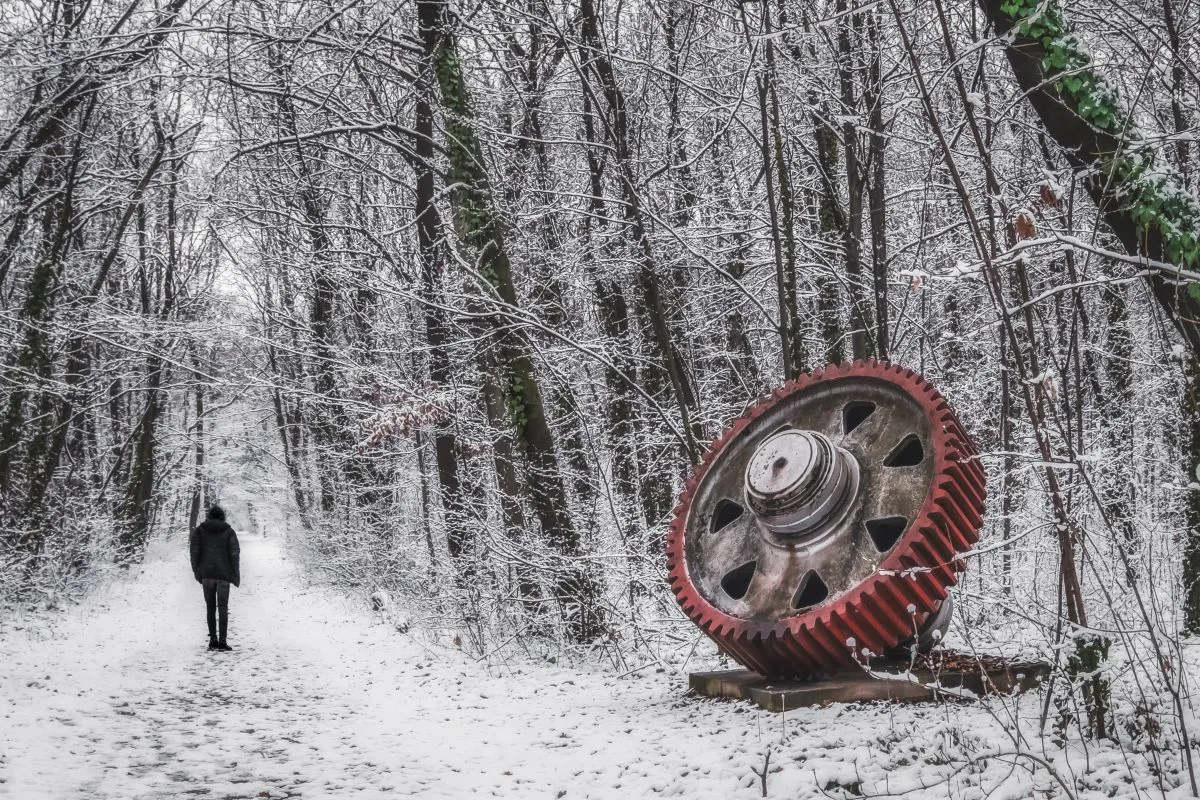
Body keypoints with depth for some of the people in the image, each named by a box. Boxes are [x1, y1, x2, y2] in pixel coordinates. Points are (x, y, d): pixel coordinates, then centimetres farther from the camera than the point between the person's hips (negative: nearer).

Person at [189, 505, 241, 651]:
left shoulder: (199, 531, 5)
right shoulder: (229, 532, 3)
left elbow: (194, 552, -1)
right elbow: (234, 554, -2)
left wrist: (197, 572, 7)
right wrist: (236, 576, 3)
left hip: (206, 575, 1)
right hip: (223, 575, -1)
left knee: (210, 607, 9)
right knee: (223, 608, 1)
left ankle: (213, 640, 5)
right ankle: (222, 641, -8)